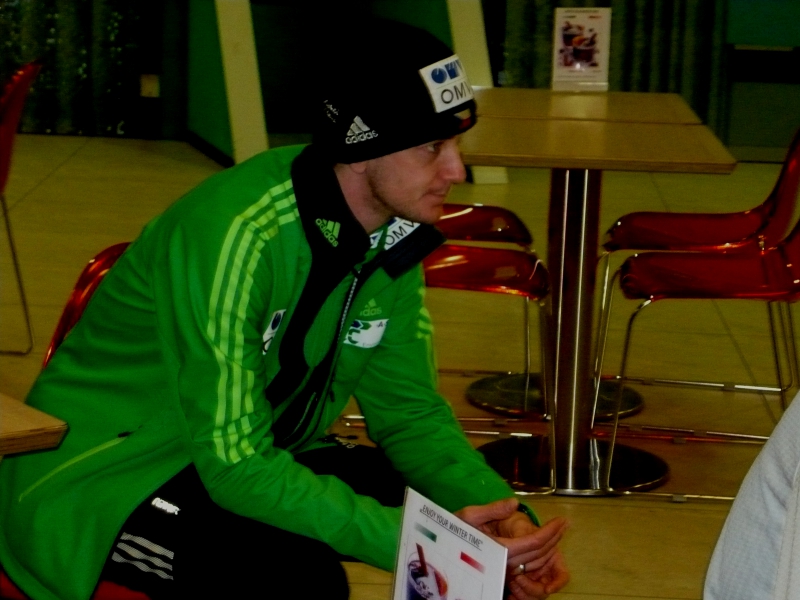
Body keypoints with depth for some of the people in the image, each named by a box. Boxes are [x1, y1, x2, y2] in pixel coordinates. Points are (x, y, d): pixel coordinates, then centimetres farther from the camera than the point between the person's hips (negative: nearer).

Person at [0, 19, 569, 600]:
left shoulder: (395, 234, -6)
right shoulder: (236, 233, -29)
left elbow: (409, 410, 1)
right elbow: (235, 464, -30)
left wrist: (504, 516, -16)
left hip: (262, 457, 7)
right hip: (107, 479, -7)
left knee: (471, 512, -10)